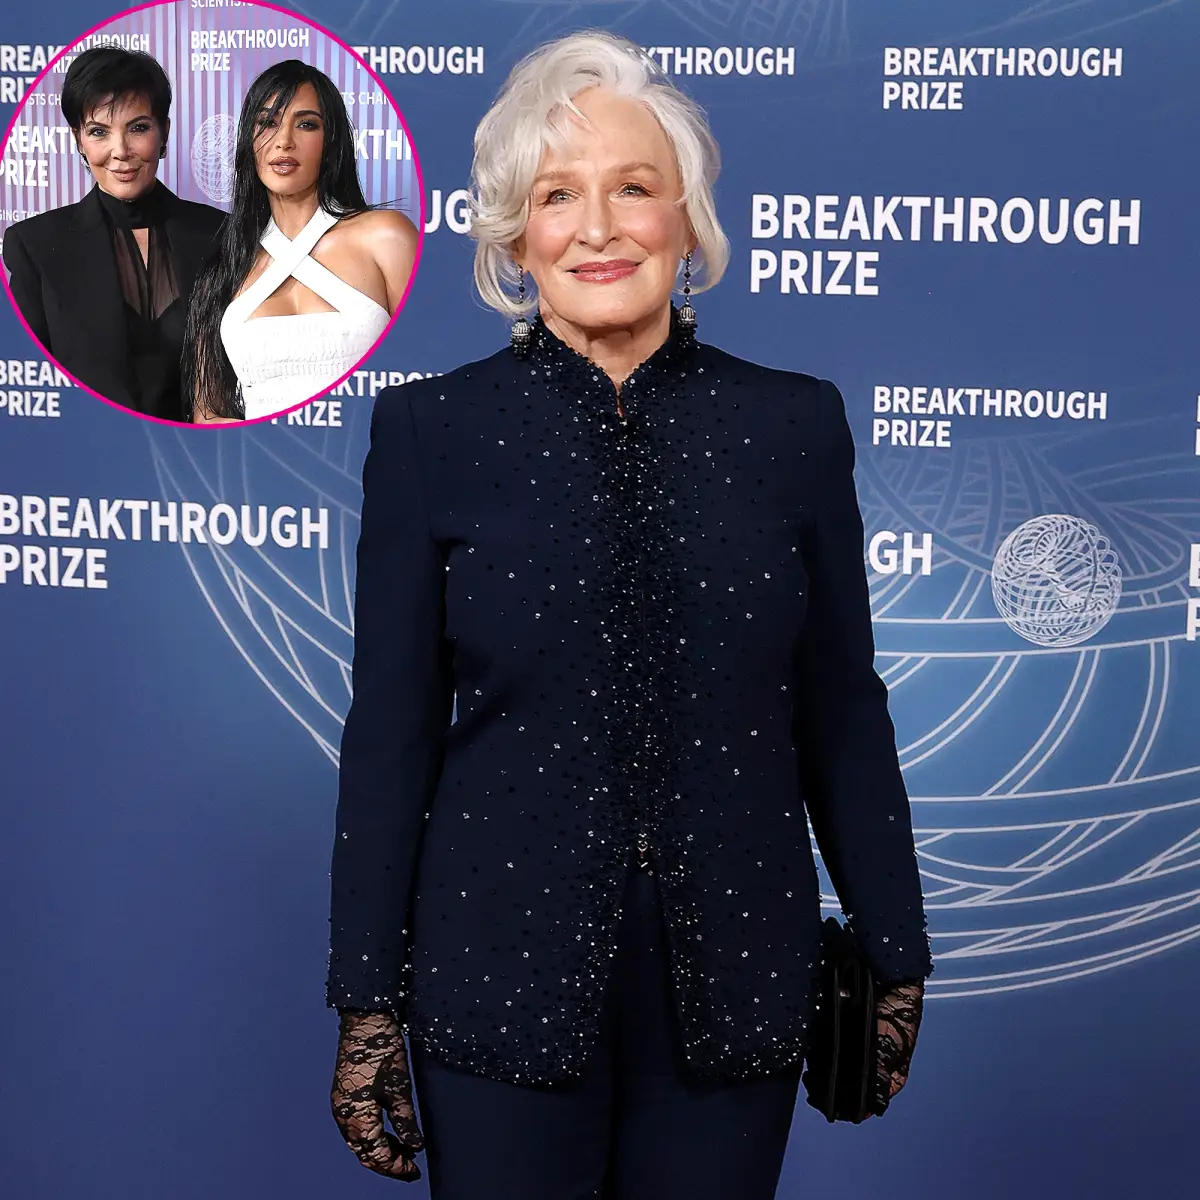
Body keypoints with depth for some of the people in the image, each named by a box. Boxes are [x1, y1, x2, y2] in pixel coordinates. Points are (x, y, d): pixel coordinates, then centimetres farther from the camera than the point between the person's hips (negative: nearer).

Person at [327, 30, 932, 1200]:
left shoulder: (795, 422, 0)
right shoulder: (429, 430, -3)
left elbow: (842, 711, 5)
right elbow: (390, 734, -2)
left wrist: (894, 956, 7)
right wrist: (368, 1002, -1)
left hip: (734, 982, 2)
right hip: (501, 978, -1)